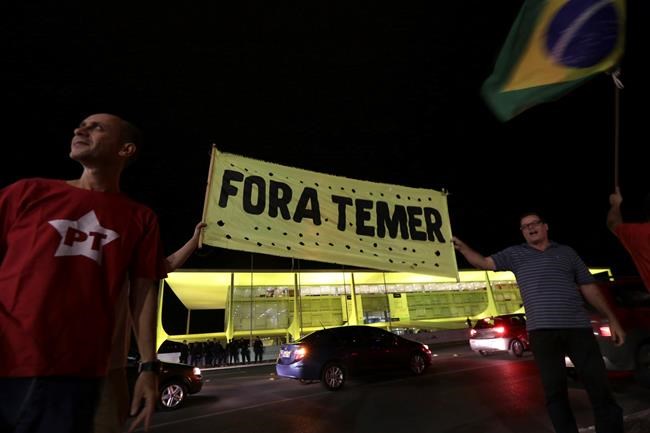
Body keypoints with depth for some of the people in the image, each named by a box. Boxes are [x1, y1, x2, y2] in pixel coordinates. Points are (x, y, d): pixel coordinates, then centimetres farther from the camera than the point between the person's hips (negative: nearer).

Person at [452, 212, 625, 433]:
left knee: (599, 388, 5)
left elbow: (589, 288, 15)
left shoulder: (567, 252, 13)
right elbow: (484, 262, 7)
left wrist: (612, 319, 11)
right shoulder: (515, 254, 11)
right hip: (542, 331, -1)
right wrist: (462, 247, -6)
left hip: (578, 327, 1)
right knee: (555, 391, 6)